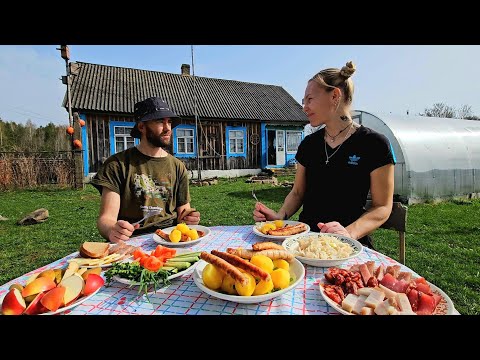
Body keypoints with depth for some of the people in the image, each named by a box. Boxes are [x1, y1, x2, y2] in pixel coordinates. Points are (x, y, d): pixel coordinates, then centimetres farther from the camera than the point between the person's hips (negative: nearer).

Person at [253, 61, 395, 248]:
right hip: (306, 236, 5)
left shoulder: (374, 144, -5)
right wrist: (280, 215, -7)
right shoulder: (309, 143, 8)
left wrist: (350, 232, -21)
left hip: (349, 245, -4)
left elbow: (382, 207, -4)